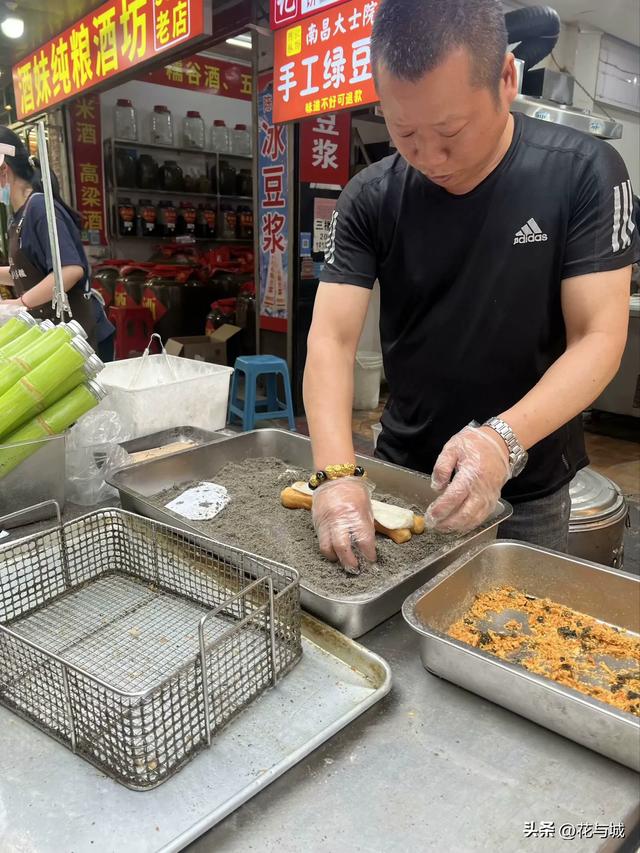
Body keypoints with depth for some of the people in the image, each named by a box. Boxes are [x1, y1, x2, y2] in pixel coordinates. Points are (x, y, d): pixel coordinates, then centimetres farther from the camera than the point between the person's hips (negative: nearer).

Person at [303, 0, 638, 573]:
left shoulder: (585, 173, -12)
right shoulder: (370, 199, -8)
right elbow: (331, 339, -15)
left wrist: (504, 439, -34)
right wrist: (337, 473, -30)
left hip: (529, 488, -1)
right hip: (402, 475, 2)